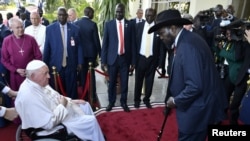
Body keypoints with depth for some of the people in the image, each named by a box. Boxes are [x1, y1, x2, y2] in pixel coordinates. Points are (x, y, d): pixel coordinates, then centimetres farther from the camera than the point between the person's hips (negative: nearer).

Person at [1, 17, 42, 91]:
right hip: (15, 75, 1)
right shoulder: (7, 41, -2)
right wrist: (16, 70, -9)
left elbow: (38, 56, 0)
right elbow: (4, 59, 2)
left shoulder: (31, 39, -3)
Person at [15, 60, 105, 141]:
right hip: (57, 124, -10)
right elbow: (49, 123, -32)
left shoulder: (39, 83, -3)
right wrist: (62, 105, -20)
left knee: (85, 105, 18)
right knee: (91, 121, -11)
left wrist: (71, 101, 3)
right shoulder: (29, 96, -33)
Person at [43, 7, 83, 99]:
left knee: (72, 91, 8)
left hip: (71, 65, 0)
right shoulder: (50, 29, 2)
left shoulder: (75, 29, 3)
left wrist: (80, 62, 2)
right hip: (55, 65, 0)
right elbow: (47, 47, 4)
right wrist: (45, 64, 4)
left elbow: (79, 46, 6)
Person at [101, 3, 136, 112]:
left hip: (125, 58, 1)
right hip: (112, 58, 0)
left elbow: (132, 43, 4)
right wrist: (103, 60, -3)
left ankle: (123, 102, 26)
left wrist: (133, 61, 2)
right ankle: (111, 102, 27)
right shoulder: (109, 24, 2)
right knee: (112, 82, 10)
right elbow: (105, 43, 1)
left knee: (124, 82, 9)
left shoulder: (129, 24, 3)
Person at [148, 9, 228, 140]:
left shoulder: (187, 46, -27)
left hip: (198, 109, -9)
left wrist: (176, 100, -14)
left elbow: (195, 86, -29)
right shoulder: (187, 39, 5)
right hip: (198, 105, 10)